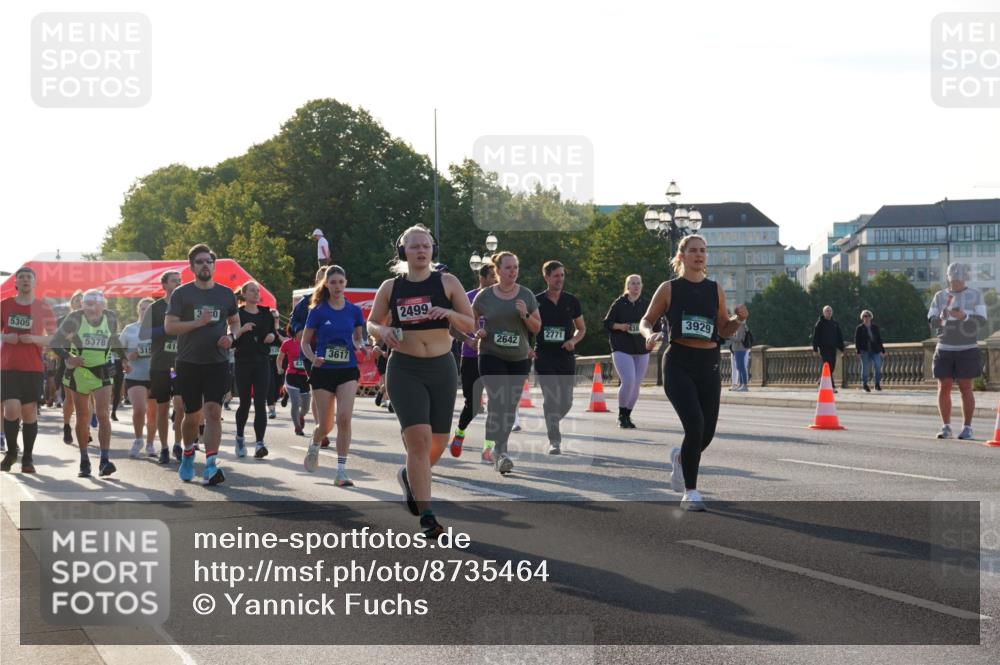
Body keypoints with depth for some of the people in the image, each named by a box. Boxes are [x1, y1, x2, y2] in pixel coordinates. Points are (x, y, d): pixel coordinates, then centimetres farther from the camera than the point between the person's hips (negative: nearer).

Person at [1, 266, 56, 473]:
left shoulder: (43, 308, 4)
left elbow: (54, 338, 5)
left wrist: (34, 339, -12)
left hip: (33, 368, 0)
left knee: (29, 411, 1)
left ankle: (28, 458, 11)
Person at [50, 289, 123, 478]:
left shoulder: (110, 318, 0)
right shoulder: (75, 319, -9)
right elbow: (55, 341, -6)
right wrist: (67, 357, -20)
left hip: (102, 373, 1)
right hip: (78, 372, -1)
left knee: (103, 415, -13)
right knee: (82, 418, 7)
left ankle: (105, 460, -17)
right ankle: (84, 461, 18)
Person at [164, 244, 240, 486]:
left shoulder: (226, 294, 8)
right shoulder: (181, 293, -1)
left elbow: (235, 322, 20)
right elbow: (169, 326, -6)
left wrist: (231, 336, -2)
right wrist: (197, 322, -18)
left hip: (218, 363, 1)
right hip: (188, 363, -1)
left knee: (213, 412, -13)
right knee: (192, 416, 9)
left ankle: (211, 466, -17)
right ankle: (188, 454, 36)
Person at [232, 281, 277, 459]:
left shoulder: (266, 313, 10)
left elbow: (273, 333, 19)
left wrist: (273, 336, -4)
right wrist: (241, 330, -20)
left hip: (262, 362, 2)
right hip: (243, 362, -2)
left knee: (260, 403, -8)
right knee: (245, 402, 5)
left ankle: (259, 443, -15)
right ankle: (240, 437, 30)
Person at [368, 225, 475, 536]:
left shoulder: (447, 282, 2)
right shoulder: (390, 287, 3)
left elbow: (470, 325, 4)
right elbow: (371, 323, 14)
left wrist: (449, 314, -17)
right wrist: (382, 331, -9)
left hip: (442, 368, 2)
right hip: (405, 370, -2)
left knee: (439, 441, 10)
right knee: (419, 437, -15)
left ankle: (411, 476, 43)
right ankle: (426, 516, -13)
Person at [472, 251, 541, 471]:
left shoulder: (526, 295, 4)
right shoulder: (485, 296, 0)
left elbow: (537, 328, 7)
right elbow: (470, 320, 15)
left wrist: (525, 315, -12)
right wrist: (476, 332, -5)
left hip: (519, 358, 3)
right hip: (491, 356, -3)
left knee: (510, 406, 7)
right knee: (498, 402, -18)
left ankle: (491, 448, 24)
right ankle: (500, 453, -22)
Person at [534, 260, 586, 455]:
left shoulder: (571, 301, 7)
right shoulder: (536, 301, 1)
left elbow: (581, 329, 15)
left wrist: (573, 340, -5)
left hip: (566, 357, 2)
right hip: (544, 357, -2)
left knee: (566, 402, 3)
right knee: (551, 398, -12)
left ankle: (552, 423, 34)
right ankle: (554, 441, -6)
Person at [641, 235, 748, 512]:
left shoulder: (715, 289, 11)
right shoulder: (669, 289, 3)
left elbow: (724, 330, 15)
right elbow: (646, 320, 9)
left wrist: (739, 318, -6)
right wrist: (650, 335, -12)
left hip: (708, 365, 4)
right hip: (678, 364, -4)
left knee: (707, 432, 3)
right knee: (695, 425, -18)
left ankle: (681, 457, 40)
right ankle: (690, 493, -5)